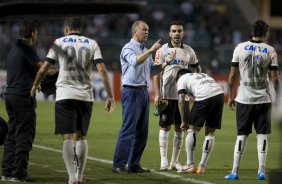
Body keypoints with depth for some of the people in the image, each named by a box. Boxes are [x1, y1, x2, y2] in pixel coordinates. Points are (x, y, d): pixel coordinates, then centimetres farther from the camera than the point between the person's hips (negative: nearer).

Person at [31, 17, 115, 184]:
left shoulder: (59, 43, 5)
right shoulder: (92, 44, 7)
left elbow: (44, 68, 4)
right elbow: (102, 70, -3)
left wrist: (36, 85, 22)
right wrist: (111, 96, -1)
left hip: (65, 95, -2)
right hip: (86, 96, 2)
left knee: (68, 138, -4)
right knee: (81, 137, 15)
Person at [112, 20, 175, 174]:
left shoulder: (145, 51, 19)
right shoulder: (128, 48, -7)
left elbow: (152, 70, 21)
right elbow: (135, 61, -26)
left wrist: (166, 62, 10)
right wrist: (151, 51, -27)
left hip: (143, 92, 8)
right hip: (131, 92, -8)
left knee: (142, 131, 7)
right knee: (128, 129, -12)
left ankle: (134, 165, 11)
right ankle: (118, 165, -10)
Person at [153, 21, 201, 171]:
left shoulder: (189, 51, 9)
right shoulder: (163, 50, -1)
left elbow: (197, 68, 23)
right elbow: (156, 73, -4)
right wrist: (157, 94, -11)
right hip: (167, 95, -3)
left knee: (179, 128, 5)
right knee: (165, 127, -2)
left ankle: (175, 161, 11)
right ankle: (164, 160, 3)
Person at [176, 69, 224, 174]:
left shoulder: (182, 79, 21)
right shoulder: (203, 75, 38)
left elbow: (181, 100, 8)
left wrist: (183, 121, 11)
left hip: (204, 96, -5)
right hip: (219, 94, 5)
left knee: (192, 129, 10)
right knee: (210, 133, 14)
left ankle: (190, 165, 9)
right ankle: (202, 166, 15)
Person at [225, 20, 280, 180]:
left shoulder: (240, 48, -1)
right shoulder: (270, 51, -4)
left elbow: (232, 75, 1)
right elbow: (275, 78, -4)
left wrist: (230, 96, 10)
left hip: (244, 98, 1)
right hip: (263, 99, -1)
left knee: (242, 135, 6)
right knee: (262, 135, 5)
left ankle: (235, 172, 4)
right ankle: (262, 171, 0)